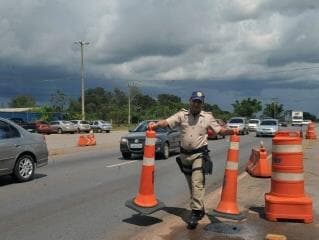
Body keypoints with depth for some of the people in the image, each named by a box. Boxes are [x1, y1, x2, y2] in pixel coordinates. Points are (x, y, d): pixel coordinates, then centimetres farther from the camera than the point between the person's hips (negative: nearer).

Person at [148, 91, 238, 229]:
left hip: (199, 154, -3)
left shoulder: (208, 117, 1)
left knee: (197, 183, -14)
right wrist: (156, 124, -27)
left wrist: (231, 131, -17)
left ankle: (195, 213, -10)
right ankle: (200, 209, 32)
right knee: (191, 184, 15)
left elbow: (220, 130, 2)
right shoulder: (181, 115, 2)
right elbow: (166, 122, -9)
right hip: (184, 154, 3)